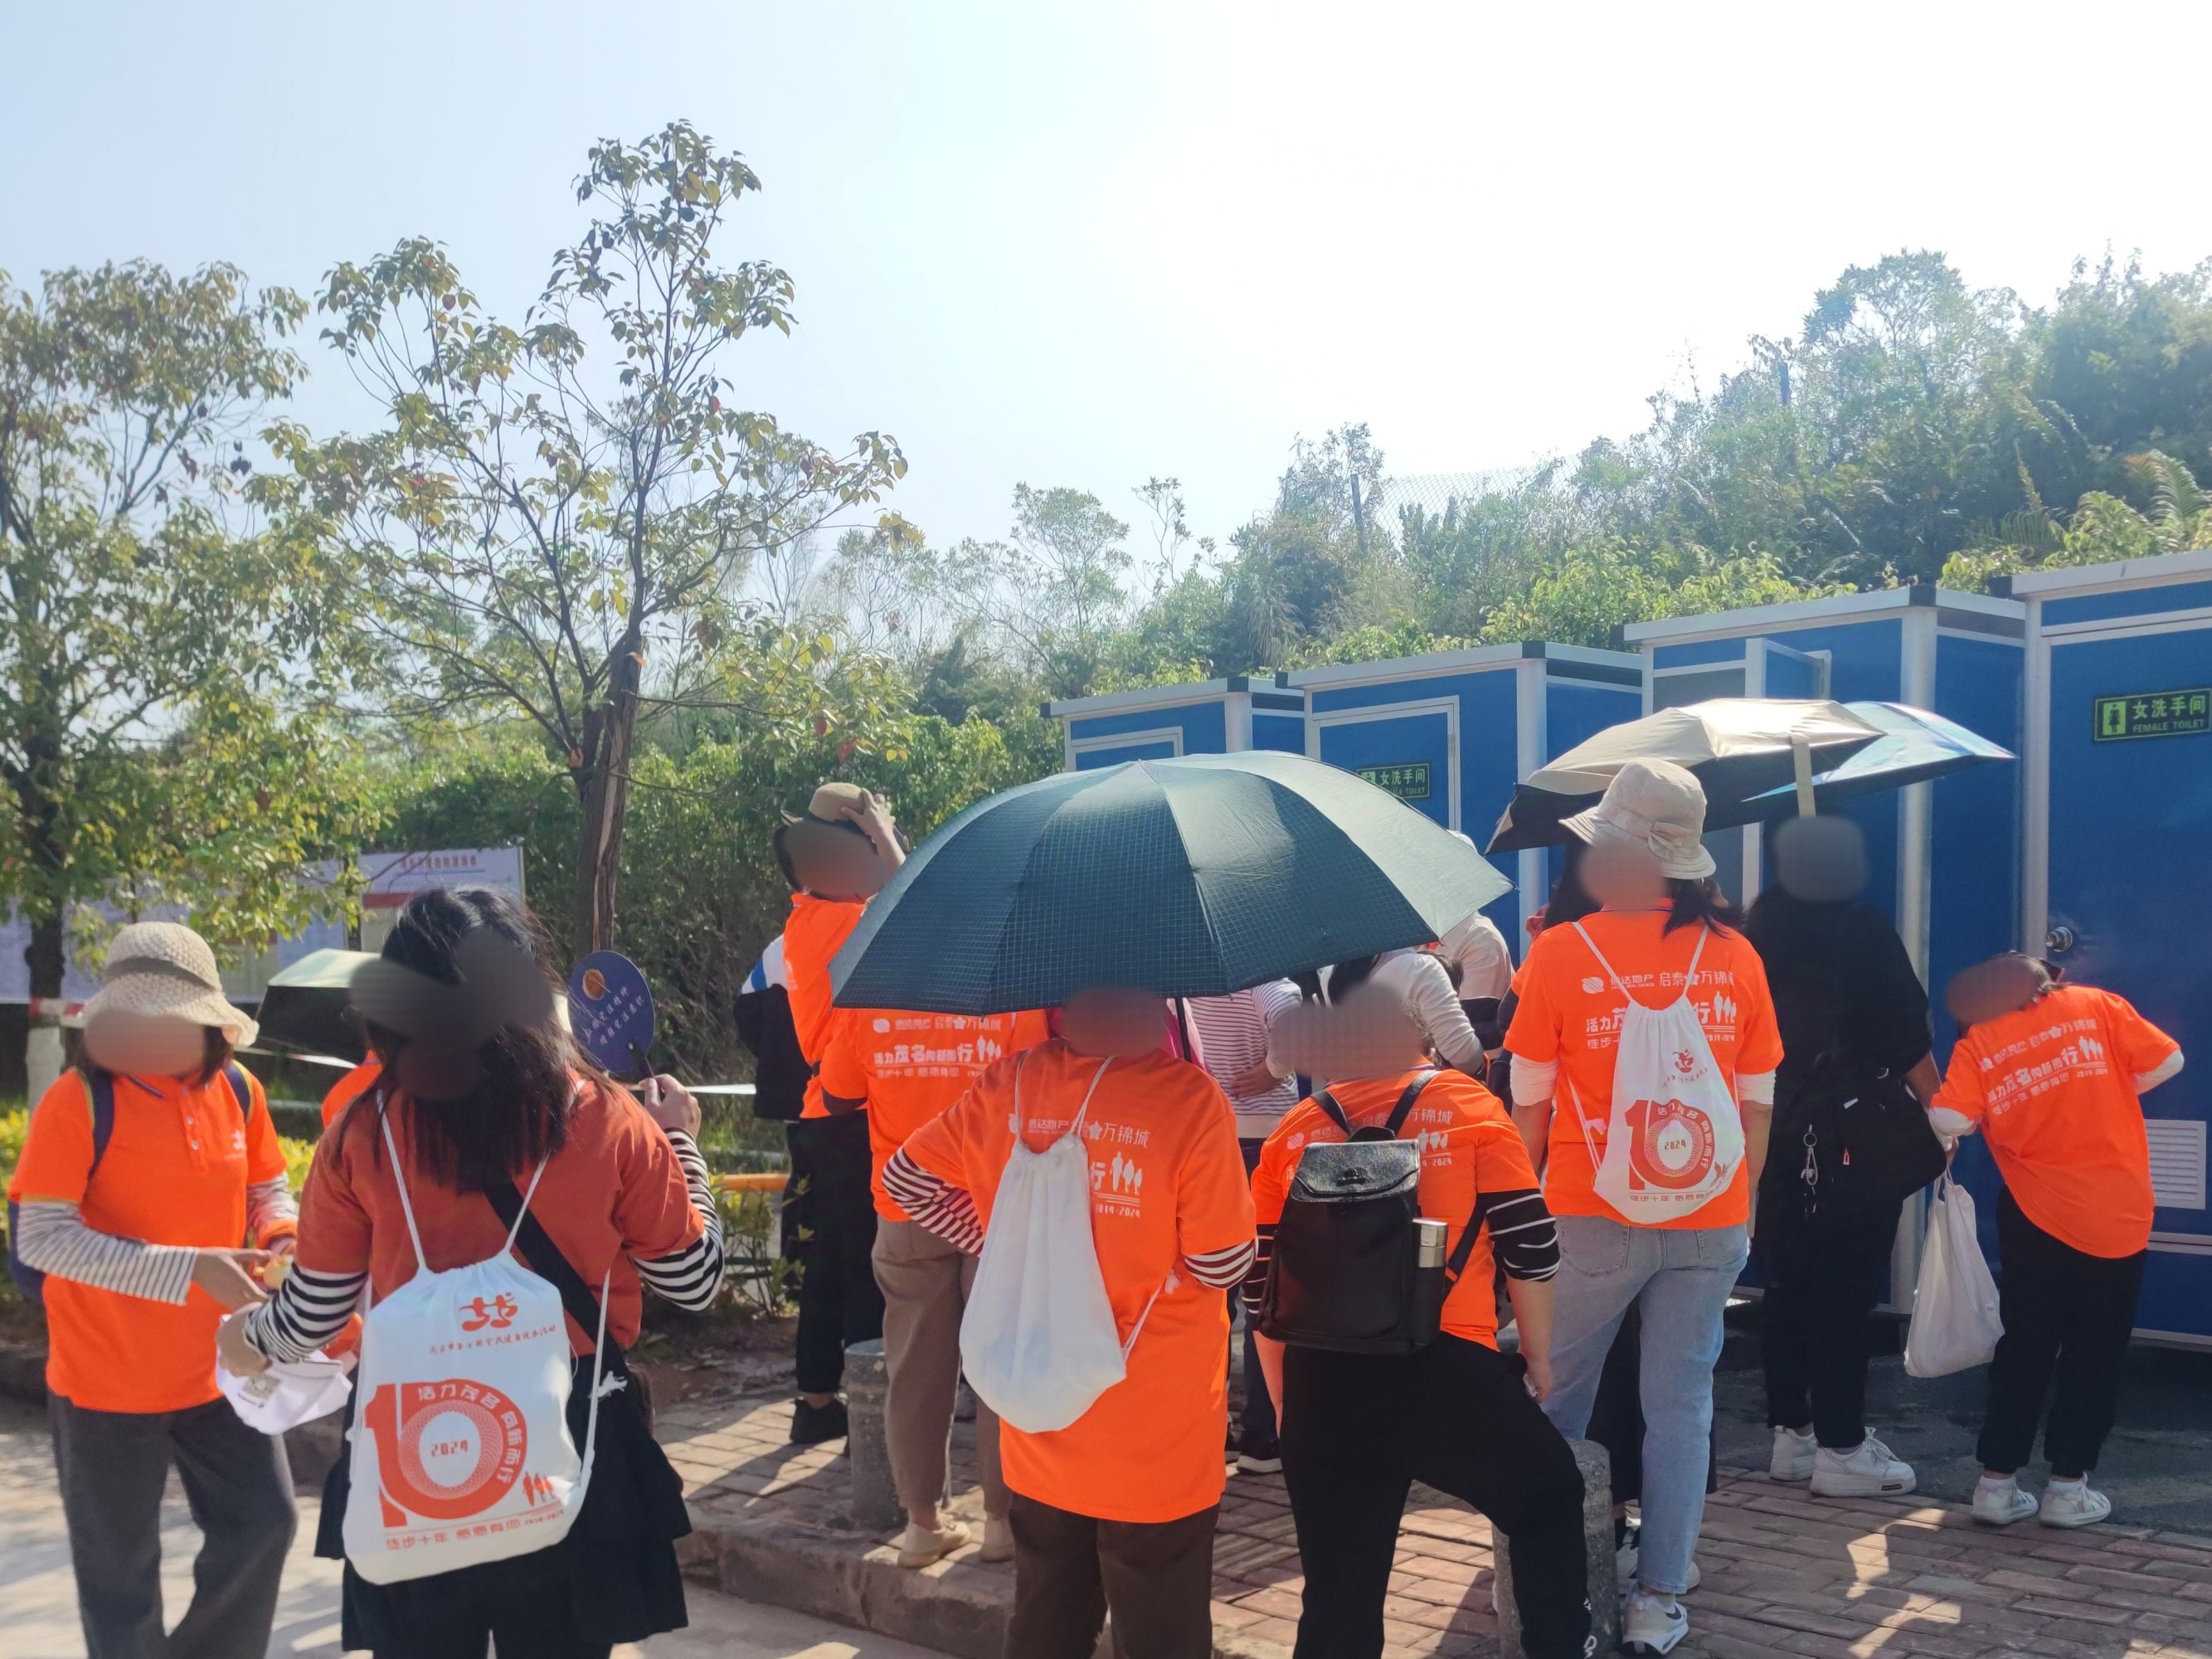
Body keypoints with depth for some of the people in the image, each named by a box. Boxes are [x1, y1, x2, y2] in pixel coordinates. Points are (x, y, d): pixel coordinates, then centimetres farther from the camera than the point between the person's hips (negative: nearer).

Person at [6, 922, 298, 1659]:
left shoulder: (237, 1089, -4)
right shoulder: (77, 1099, -18)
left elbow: (267, 1189, 11)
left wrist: (282, 1239, -13)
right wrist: (186, 1268, -30)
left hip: (218, 1369, 4)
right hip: (105, 1379, -4)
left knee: (263, 1522, 12)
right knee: (119, 1570, 10)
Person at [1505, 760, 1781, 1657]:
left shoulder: (1561, 952, -11)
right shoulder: (1735, 957, -2)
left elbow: (1528, 1102, -5)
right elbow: (1758, 1104, 4)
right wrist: (1739, 1205, 16)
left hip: (1592, 1216, -2)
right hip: (1709, 1224, 2)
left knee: (1558, 1397, 15)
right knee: (1681, 1404, 10)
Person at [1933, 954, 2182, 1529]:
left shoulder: (1975, 1046, -5)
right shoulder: (2096, 1005, -3)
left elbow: (1950, 1120, -16)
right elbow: (2167, 1060, -2)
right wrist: (2104, 1097, 12)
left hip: (2034, 1221, 1)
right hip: (2118, 1219, 0)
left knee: (2023, 1351, 13)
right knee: (2096, 1356, 11)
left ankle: (1996, 1482, 15)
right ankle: (2068, 1488, 14)